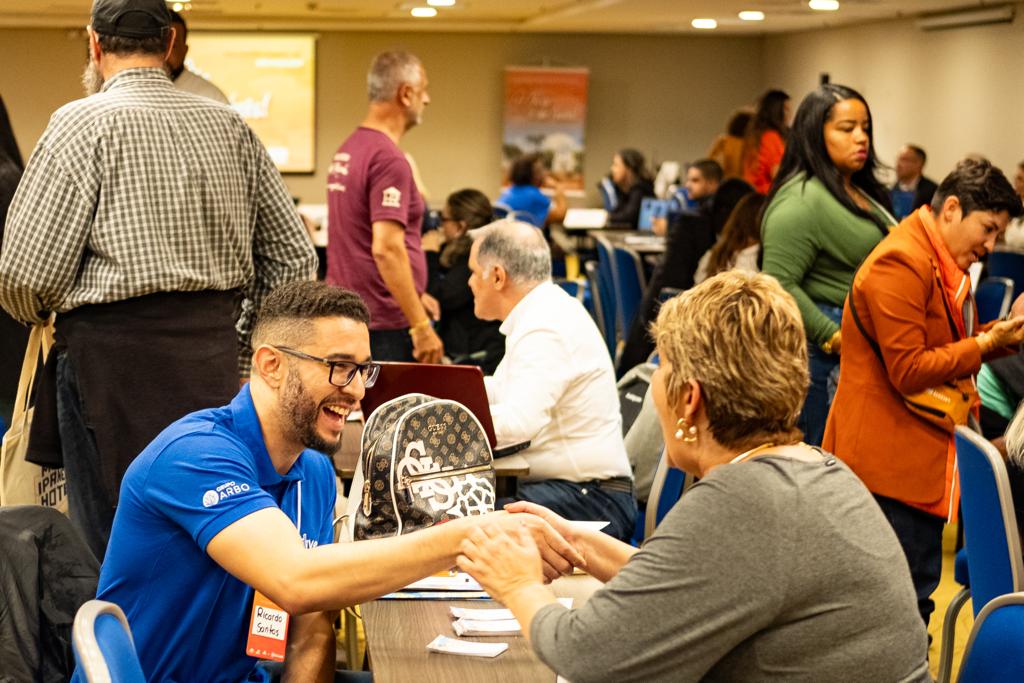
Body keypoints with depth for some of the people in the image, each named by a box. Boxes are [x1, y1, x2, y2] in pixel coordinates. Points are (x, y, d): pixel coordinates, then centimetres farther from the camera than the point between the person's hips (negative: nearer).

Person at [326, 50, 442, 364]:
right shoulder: (389, 159, -17)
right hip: (386, 325, -9)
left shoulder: (346, 151, 14)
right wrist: (421, 326, -21)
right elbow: (386, 249, -24)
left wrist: (415, 296, 26)